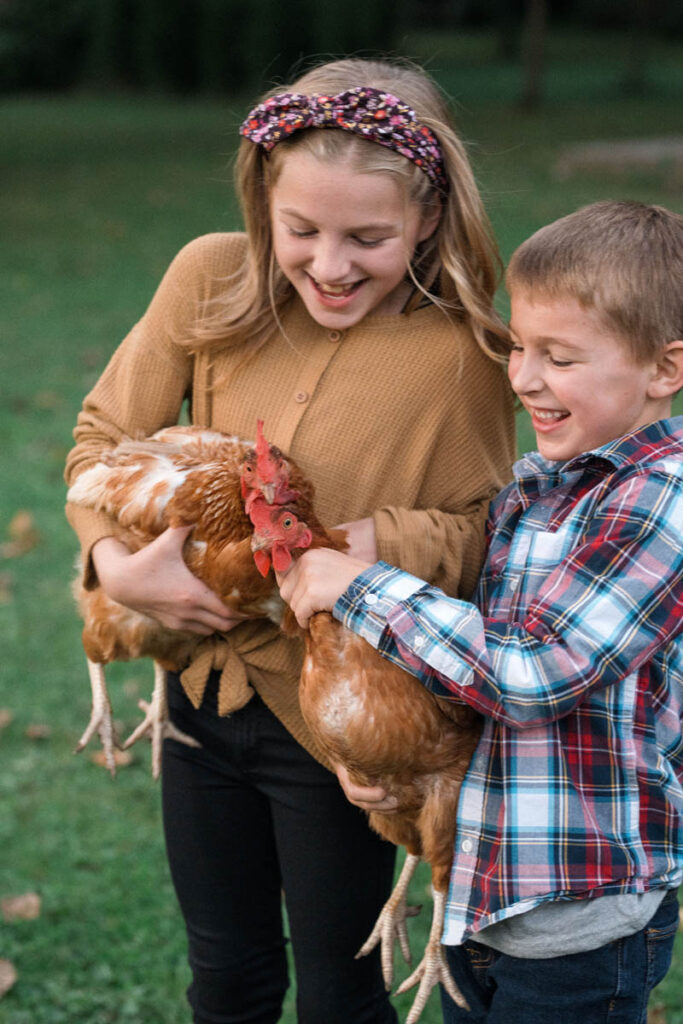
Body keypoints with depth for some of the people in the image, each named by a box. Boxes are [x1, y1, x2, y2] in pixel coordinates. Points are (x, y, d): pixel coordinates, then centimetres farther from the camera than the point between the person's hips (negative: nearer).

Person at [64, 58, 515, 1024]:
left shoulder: (462, 354, -19)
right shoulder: (211, 278, -11)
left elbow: (476, 529, -9)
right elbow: (106, 434, -2)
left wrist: (375, 541, -29)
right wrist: (118, 564, -18)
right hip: (206, 682, 3)